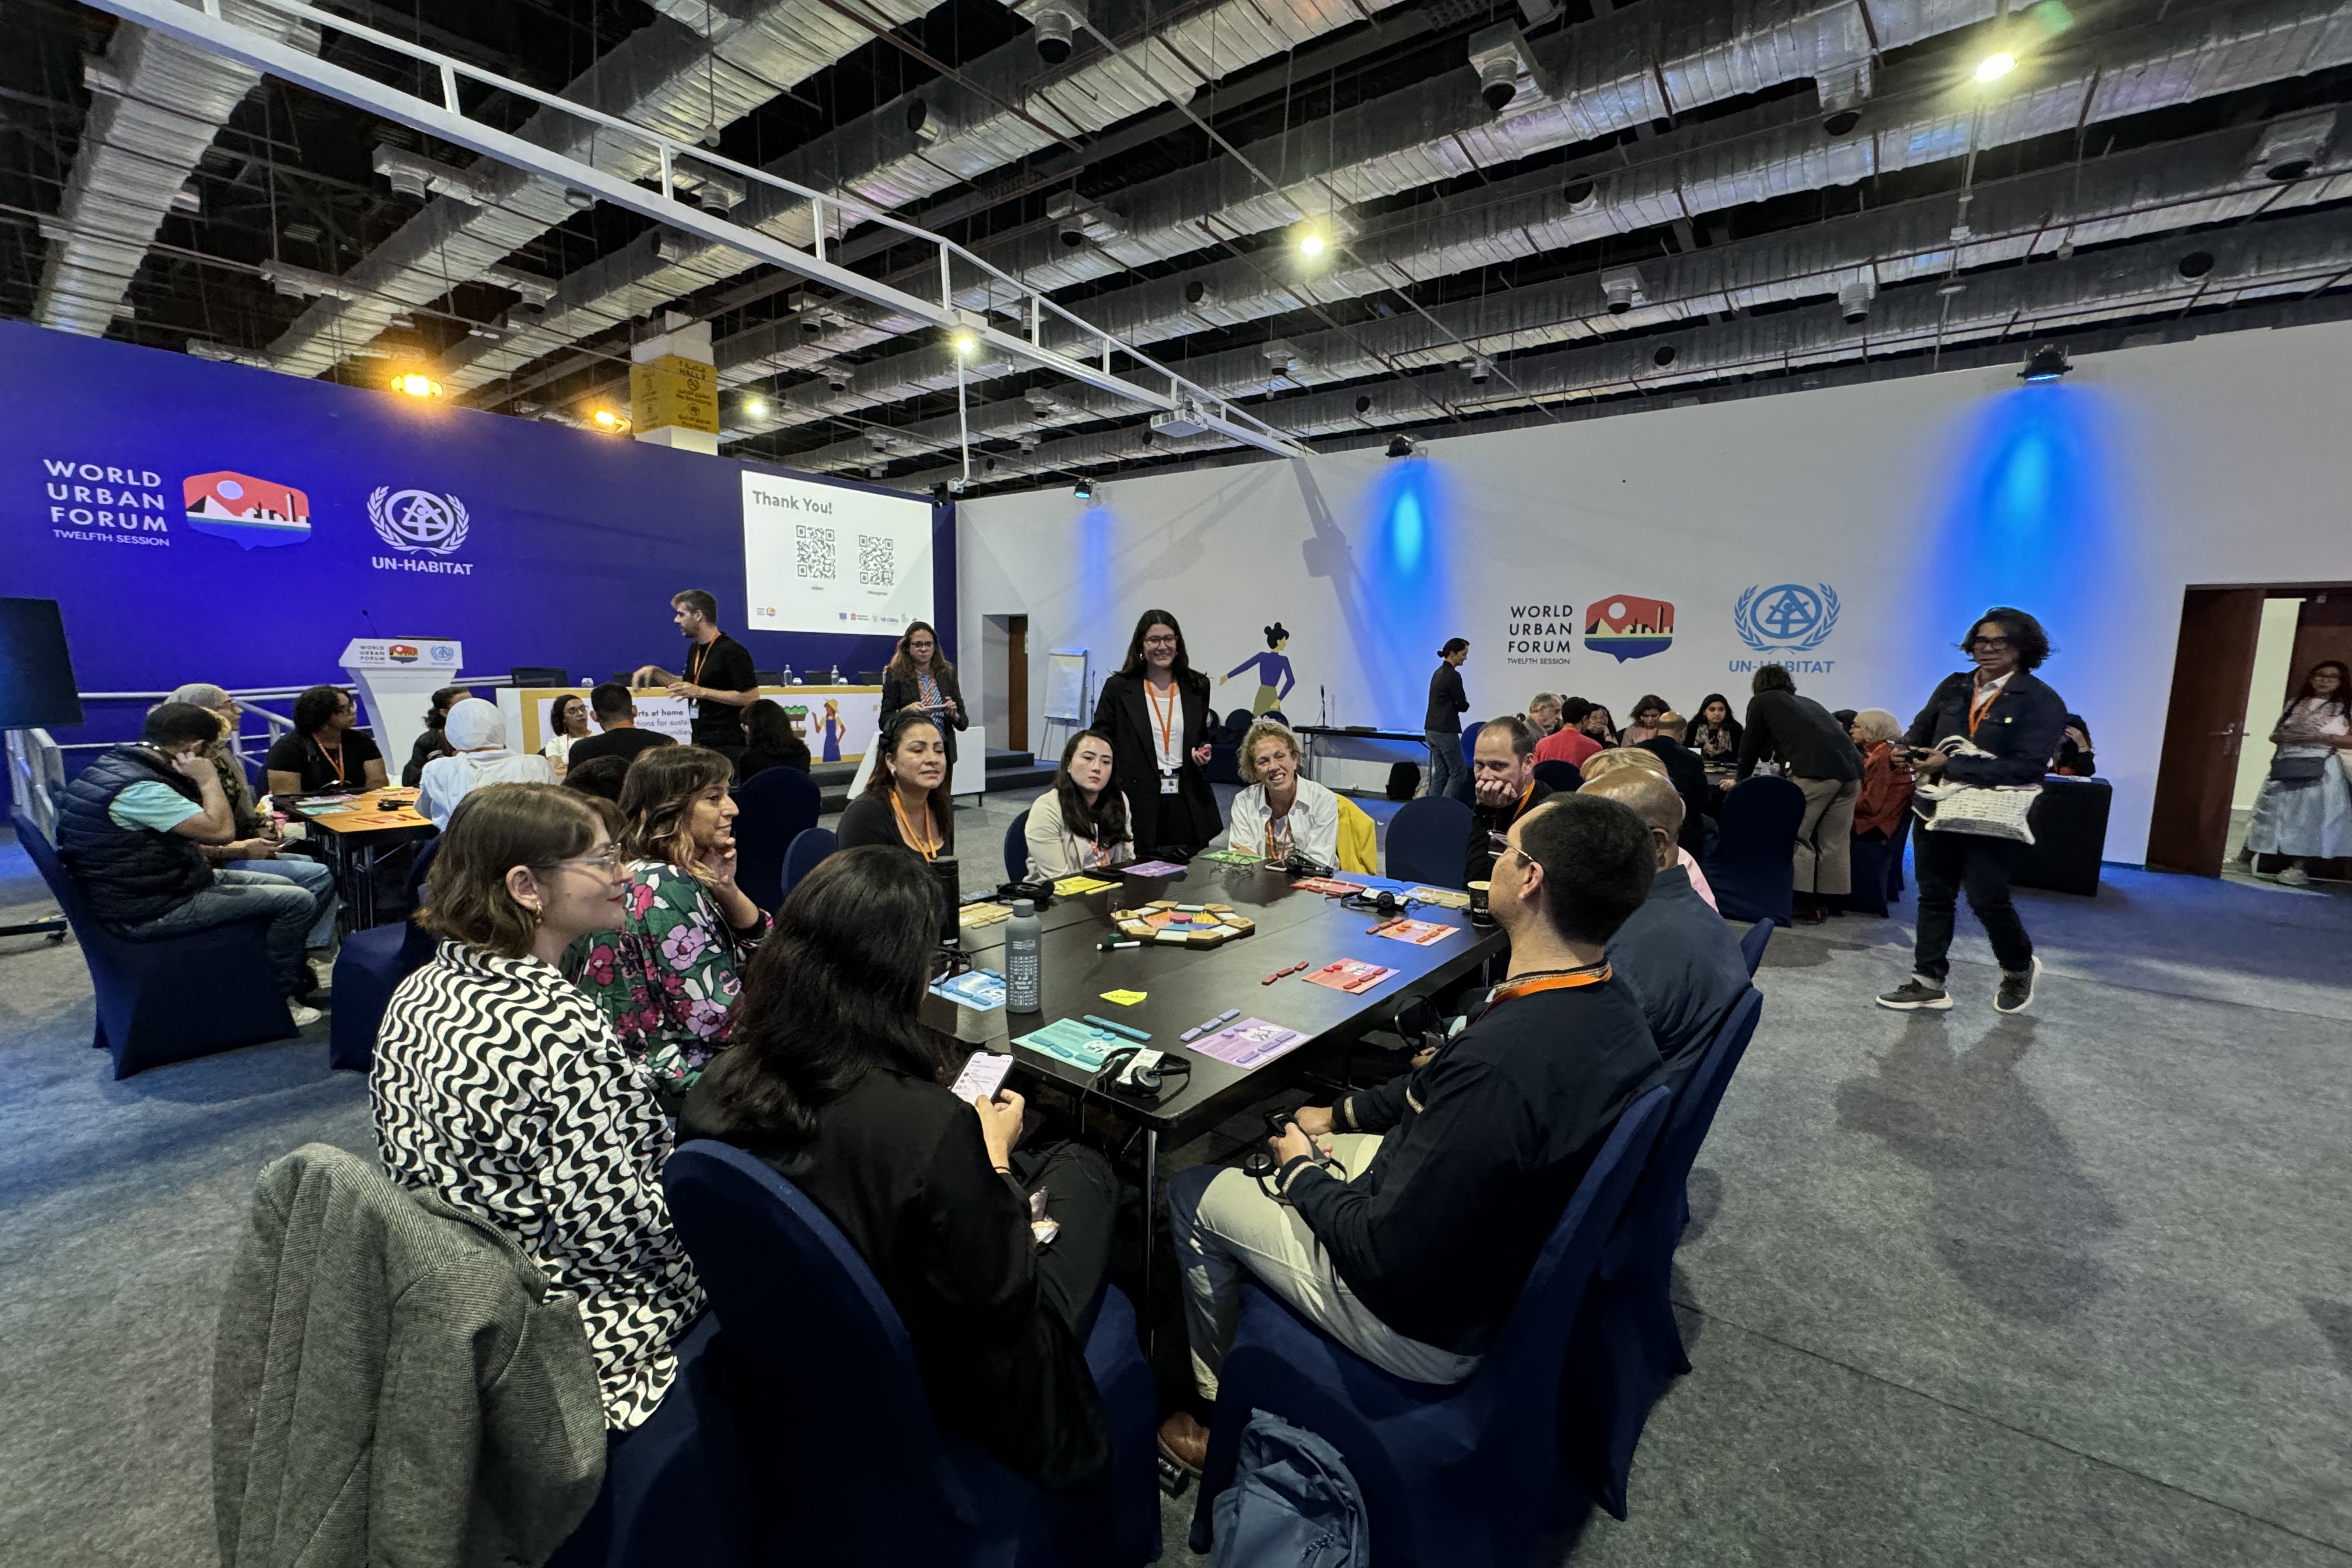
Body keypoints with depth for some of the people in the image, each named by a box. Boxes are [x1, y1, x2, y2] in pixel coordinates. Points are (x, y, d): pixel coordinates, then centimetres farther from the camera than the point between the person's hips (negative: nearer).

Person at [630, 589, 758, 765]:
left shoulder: (731, 651, -14)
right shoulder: (696, 650, 14)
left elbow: (751, 697, -19)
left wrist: (702, 692, -19)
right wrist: (655, 672, 14)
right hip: (701, 741, 9)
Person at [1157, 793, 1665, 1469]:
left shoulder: (1498, 1061, -39)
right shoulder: (1611, 1003, -10)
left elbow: (1387, 1260, -29)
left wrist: (1301, 1174, -11)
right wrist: (1342, 1114, 9)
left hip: (1428, 1323, -8)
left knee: (1193, 1193, 7)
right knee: (1299, 1143, 24)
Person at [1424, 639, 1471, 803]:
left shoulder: (1438, 672, 13)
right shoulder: (1453, 675, -15)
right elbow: (1463, 706, -11)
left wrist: (1459, 703, 5)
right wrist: (1465, 703, 9)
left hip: (1431, 730, 9)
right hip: (1445, 731, -9)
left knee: (1440, 772, 12)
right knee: (1458, 772, -2)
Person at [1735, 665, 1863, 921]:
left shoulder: (1761, 701, 14)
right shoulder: (1808, 702, 32)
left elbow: (1750, 745, 17)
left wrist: (1741, 780, 30)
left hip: (1814, 769, -7)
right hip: (1850, 768, 7)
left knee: (1797, 835, 0)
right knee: (1835, 841, 12)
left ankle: (1805, 903, -2)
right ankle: (1831, 902, 17)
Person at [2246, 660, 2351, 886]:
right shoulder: (2295, 704, 16)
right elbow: (2274, 735, 16)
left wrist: (2319, 737, -14)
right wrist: (2288, 736, -5)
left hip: (2320, 769, -3)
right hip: (2285, 767, 3)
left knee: (2309, 815, -8)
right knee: (2279, 813, 0)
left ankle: (2297, 866, -5)